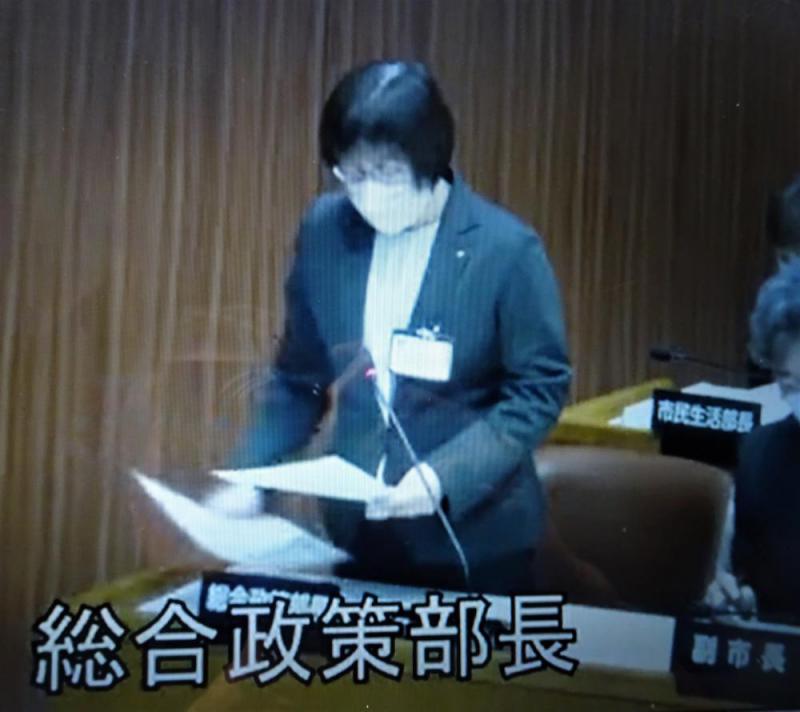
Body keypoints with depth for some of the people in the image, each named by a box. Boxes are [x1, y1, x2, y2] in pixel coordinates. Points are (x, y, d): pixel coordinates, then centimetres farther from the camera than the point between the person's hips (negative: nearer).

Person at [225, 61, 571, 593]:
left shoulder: (507, 248, -15)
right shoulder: (324, 230, -4)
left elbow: (540, 389, -11)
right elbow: (299, 374, 5)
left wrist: (443, 474, -21)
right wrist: (249, 474, -6)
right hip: (355, 529, 4)